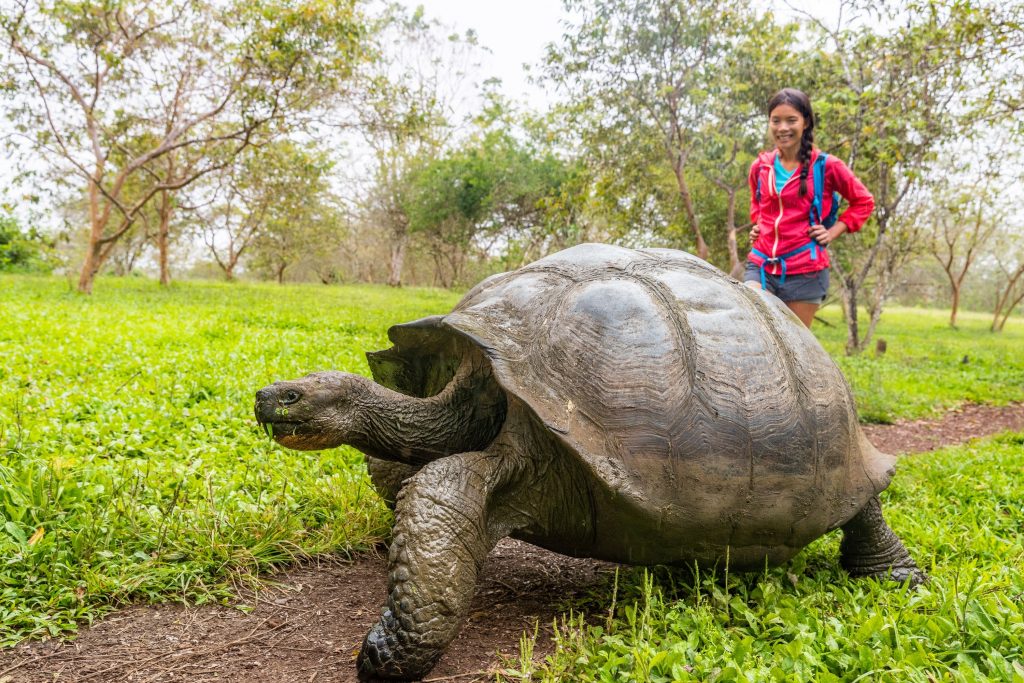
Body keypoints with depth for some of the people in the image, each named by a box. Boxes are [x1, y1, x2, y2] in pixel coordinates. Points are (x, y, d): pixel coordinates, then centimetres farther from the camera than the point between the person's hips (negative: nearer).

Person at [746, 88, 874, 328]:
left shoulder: (825, 166, -3)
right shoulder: (760, 167, 8)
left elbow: (863, 202, 10)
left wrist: (833, 232, -1)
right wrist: (758, 224, 12)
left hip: (805, 271, -3)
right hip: (760, 265, 3)